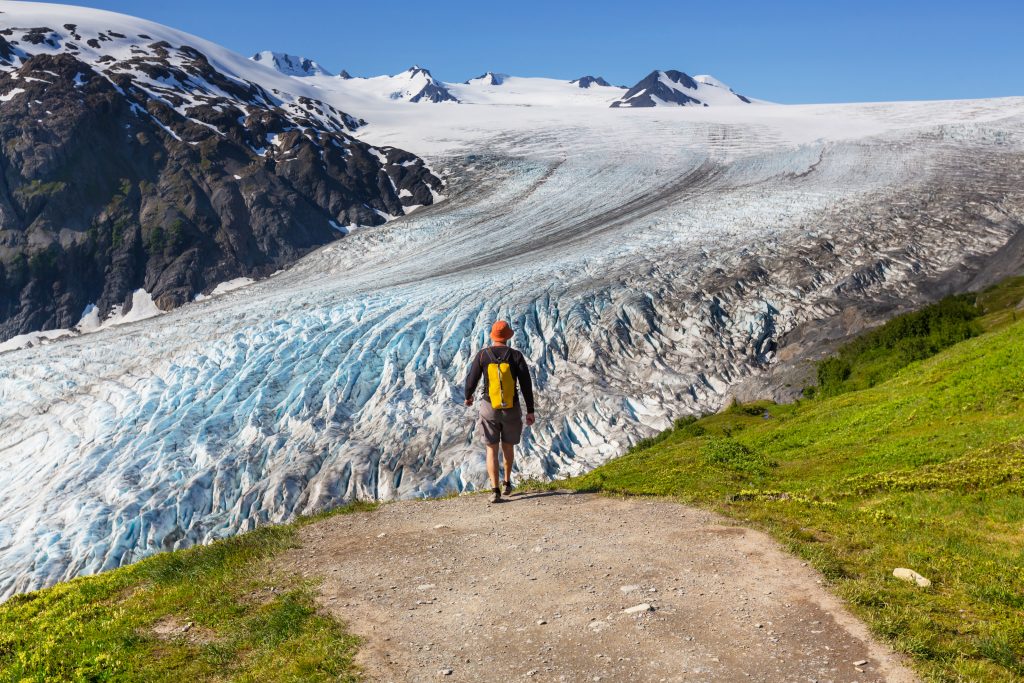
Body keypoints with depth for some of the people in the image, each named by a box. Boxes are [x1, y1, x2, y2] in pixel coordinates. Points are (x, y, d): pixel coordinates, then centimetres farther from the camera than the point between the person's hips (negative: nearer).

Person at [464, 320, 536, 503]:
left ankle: (495, 490, -8)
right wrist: (530, 410, -1)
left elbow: (471, 380, -1)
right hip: (511, 410, 1)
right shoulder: (516, 356, -7)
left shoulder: (482, 355, -6)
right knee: (508, 445, 23)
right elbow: (526, 385, -8)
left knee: (492, 450, 5)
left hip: (490, 409, -1)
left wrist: (468, 396, 21)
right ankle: (507, 483, 37)